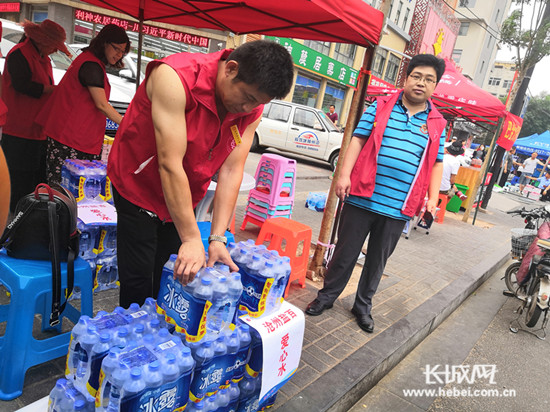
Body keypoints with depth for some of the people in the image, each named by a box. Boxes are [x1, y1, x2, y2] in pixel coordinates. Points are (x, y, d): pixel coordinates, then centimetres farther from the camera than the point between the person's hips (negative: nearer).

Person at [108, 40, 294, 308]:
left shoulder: (252, 109, -13)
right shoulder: (175, 77, -30)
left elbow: (231, 171, -13)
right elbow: (170, 165, -33)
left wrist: (217, 238, -18)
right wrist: (192, 239, -31)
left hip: (184, 197, 5)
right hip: (138, 186, -4)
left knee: (171, 277, 11)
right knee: (138, 282, 0)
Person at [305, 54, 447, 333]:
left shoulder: (437, 124, 9)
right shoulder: (381, 107, 3)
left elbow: (436, 163, 12)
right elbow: (358, 140, -1)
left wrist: (433, 198, 0)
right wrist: (344, 175, -12)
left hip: (397, 208, 2)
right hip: (362, 198, -2)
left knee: (377, 261, 15)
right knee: (345, 253, 9)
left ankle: (363, 306, 33)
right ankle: (326, 296, 29)